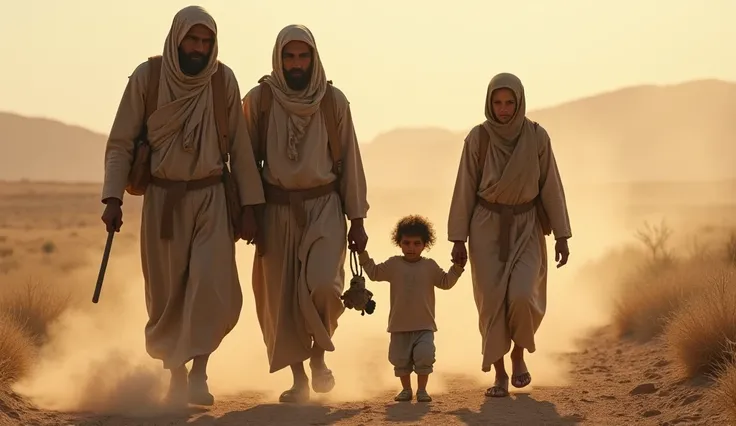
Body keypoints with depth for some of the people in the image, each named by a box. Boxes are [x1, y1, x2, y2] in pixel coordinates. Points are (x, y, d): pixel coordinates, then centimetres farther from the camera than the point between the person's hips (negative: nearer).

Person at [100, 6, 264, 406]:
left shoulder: (224, 80, -4)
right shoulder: (146, 77, -7)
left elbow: (239, 146, 2)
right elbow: (120, 143, -3)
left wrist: (249, 205, 0)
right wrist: (113, 198, -12)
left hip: (210, 197, 0)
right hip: (162, 197, 0)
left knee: (214, 285, -18)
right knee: (167, 294, 5)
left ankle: (198, 370, -4)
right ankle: (176, 373, 23)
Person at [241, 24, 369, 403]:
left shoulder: (333, 101, -1)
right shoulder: (258, 100, -2)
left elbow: (350, 161, 4)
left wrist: (357, 219, 3)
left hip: (324, 206, -1)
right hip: (276, 210, 1)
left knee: (321, 283, -20)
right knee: (281, 297, 3)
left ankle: (318, 355, 6)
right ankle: (298, 378, 17)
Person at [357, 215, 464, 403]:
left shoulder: (430, 266, 4)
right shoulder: (394, 264, 4)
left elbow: (445, 282, 6)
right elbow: (374, 273, 9)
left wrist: (457, 268, -7)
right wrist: (363, 255, 0)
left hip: (424, 325, -1)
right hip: (400, 325, 1)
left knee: (424, 355, -13)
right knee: (400, 359, 4)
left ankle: (422, 389, 2)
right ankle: (406, 389, 21)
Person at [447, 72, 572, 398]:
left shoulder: (537, 137, -5)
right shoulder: (477, 138, -6)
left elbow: (551, 186, -1)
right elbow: (465, 189, -3)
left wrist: (562, 235, -3)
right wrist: (458, 239, -4)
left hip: (526, 227, 0)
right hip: (487, 227, 0)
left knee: (522, 296, -17)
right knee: (492, 301, -5)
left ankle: (519, 353, 11)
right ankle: (499, 374, 9)